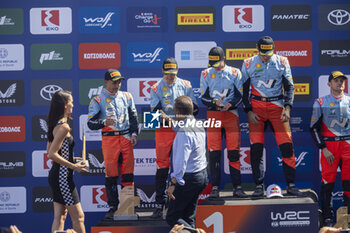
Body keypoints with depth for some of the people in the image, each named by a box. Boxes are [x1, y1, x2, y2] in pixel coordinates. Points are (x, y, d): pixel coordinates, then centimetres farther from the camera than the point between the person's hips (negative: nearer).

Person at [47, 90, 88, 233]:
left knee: (60, 216, 11)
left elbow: (49, 150, 18)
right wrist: (74, 166, -18)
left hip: (56, 175, 10)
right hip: (62, 176, -10)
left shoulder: (56, 125, 11)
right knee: (78, 216, -3)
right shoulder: (63, 127, -17)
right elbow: (52, 154, -22)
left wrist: (71, 160, 18)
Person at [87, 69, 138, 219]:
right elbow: (90, 123, -4)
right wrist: (104, 122, -21)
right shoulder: (98, 100, 0)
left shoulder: (126, 97, 12)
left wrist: (134, 133, 7)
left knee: (128, 172, 2)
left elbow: (133, 117, 19)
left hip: (126, 138, 3)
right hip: (109, 139, -3)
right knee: (111, 174, -3)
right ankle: (113, 207, 5)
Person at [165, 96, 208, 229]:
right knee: (189, 217, 16)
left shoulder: (184, 132, -21)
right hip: (202, 175, 9)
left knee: (172, 217, -5)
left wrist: (174, 183, -29)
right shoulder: (199, 126, 7)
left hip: (188, 178, -9)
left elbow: (182, 160, -28)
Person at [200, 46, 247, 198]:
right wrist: (215, 102, -14)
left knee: (234, 151, -4)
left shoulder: (235, 73, 7)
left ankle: (237, 187, -1)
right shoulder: (206, 74, 9)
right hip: (213, 114, 0)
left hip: (231, 113, 0)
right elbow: (203, 98, 6)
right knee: (214, 152, -5)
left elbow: (240, 95, 4)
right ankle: (215, 188, 0)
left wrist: (230, 104, -15)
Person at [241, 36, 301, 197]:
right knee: (256, 147, -6)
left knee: (287, 146, -8)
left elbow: (289, 87, 6)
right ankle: (259, 186, 2)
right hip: (256, 107, 0)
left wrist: (287, 108, -7)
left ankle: (291, 185, -1)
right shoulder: (248, 64, 4)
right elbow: (244, 90, 7)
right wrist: (249, 111, -3)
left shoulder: (282, 62, 5)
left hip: (277, 107, 0)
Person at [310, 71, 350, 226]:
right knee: (328, 181, -4)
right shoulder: (321, 103, 6)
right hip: (329, 145, -2)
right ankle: (327, 217, 3)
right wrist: (323, 149, -6)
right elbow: (314, 128, 3)